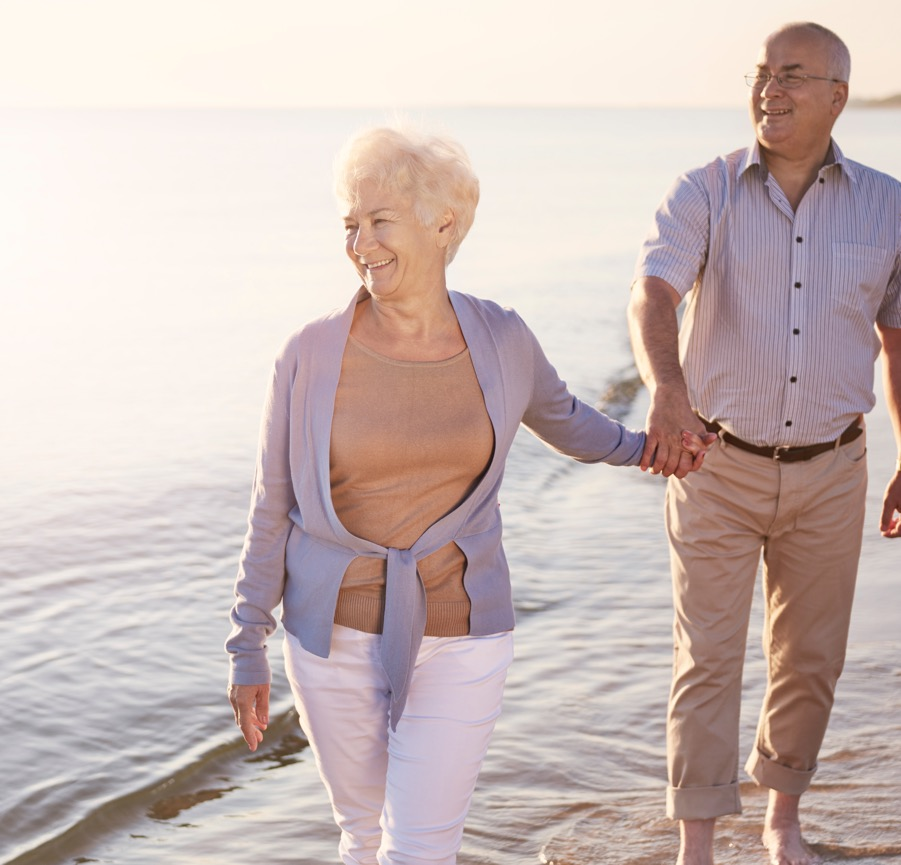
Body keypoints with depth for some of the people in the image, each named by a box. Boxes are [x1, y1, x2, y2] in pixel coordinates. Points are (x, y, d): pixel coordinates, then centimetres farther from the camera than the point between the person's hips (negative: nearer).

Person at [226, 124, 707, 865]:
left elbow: (552, 410, 17)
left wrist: (637, 447, 31)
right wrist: (248, 651, -1)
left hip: (457, 636, 0)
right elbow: (274, 508, -3)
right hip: (336, 634, 0)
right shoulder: (312, 356, -12)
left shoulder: (497, 340, -7)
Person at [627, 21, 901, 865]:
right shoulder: (703, 194, -10)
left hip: (828, 473, 2)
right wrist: (667, 390, -48)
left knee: (809, 660, 13)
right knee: (708, 660, 0)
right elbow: (651, 297, -27)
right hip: (718, 468, -2)